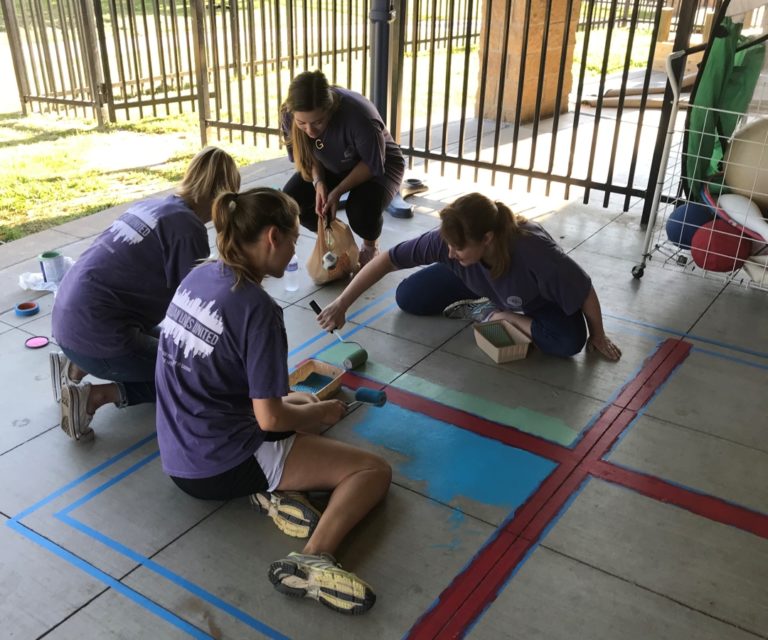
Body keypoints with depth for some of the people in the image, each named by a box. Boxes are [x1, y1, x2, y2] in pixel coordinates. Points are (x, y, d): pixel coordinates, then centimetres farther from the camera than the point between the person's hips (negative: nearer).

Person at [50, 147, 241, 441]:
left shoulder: (153, 205, 11)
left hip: (69, 318, 9)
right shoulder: (188, 227, -13)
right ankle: (97, 395, -5)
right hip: (96, 333, -9)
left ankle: (76, 368, 14)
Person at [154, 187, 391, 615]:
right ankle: (313, 561, -24)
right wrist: (320, 413, 1)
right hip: (220, 466, -8)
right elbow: (271, 419, -20)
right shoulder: (257, 308, -21)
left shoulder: (198, 277, 3)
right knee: (375, 471, -2)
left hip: (180, 457, 8)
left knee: (301, 404, 29)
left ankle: (271, 488, 4)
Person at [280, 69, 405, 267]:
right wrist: (318, 182, -25)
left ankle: (370, 246, 4)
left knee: (362, 212, -33)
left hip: (378, 165, -4)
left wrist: (338, 191, -29)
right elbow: (307, 155, -6)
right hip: (332, 166, 5)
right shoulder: (288, 115, -25)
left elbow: (374, 164, -24)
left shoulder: (358, 116, -40)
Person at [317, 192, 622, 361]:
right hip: (479, 284, 3)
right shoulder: (447, 239, -36)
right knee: (407, 297, -8)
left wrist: (598, 335, -15)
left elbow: (585, 291, -30)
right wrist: (341, 304, -36)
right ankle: (483, 304, 4)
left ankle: (505, 316, -6)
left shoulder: (535, 252, -45)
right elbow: (388, 259, -32)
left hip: (536, 298, -2)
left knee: (569, 341, -30)